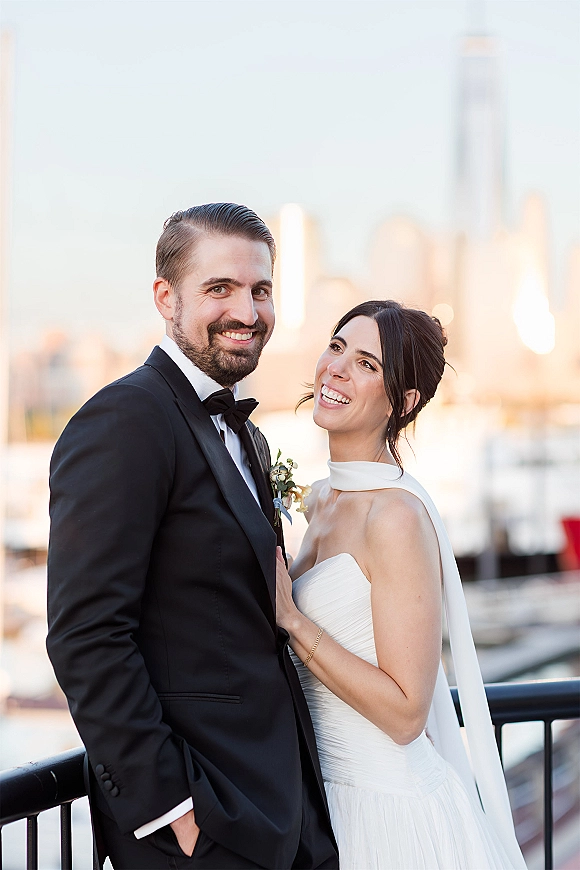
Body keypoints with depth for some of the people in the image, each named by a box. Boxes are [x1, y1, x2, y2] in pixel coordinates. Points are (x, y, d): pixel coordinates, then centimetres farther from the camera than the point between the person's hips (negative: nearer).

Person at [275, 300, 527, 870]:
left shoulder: (398, 518, -20)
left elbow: (405, 714, -21)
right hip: (325, 791, 8)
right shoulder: (321, 501, 6)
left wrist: (289, 616, -23)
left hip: (384, 805, -8)